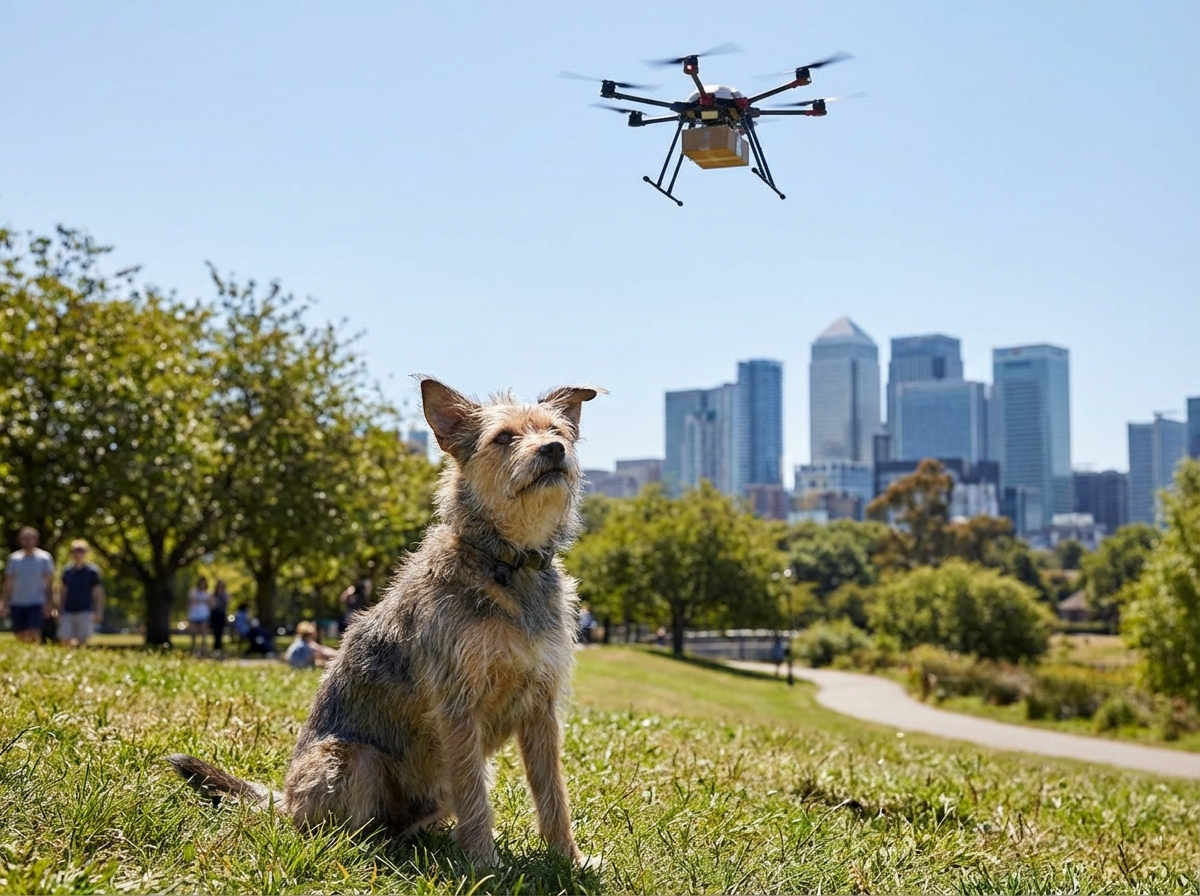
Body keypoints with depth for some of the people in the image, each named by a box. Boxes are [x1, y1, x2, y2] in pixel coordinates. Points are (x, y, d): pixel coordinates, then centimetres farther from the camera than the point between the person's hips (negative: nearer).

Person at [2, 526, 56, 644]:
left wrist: (49, 603, -7)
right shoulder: (13, 558, 8)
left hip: (36, 603, -3)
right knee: (20, 636, 5)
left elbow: (49, 584, 0)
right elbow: (8, 583, 10)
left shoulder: (45, 558, 1)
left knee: (34, 634, -15)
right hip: (17, 604, 3)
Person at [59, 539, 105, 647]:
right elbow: (64, 592, 17)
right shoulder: (67, 571, 10)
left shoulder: (92, 571, -1)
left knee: (83, 641, -3)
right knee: (65, 638, -6)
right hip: (68, 612, 3)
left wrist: (98, 612, -8)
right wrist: (61, 611, 14)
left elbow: (98, 593, -1)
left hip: (84, 612, -3)